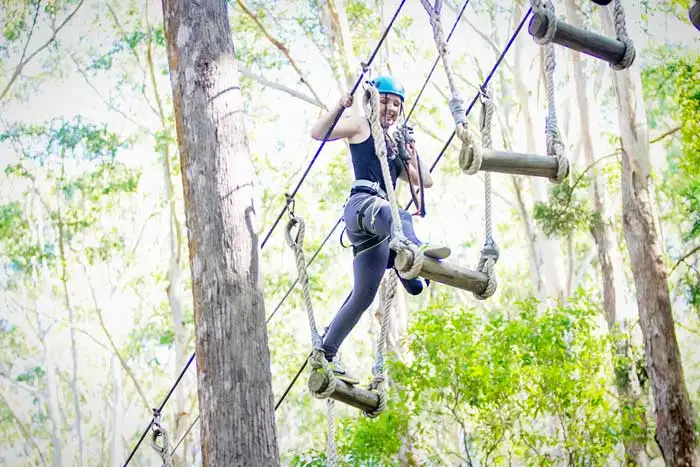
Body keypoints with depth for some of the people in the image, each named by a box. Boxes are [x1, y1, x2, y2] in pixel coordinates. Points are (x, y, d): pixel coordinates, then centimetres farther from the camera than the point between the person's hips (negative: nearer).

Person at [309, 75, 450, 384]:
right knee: (395, 215, -42)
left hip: (375, 228, 7)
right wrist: (340, 106, -11)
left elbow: (425, 182, 32)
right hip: (362, 203, -7)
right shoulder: (361, 127, 13)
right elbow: (318, 133, 1)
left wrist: (411, 156, 16)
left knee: (363, 296, 2)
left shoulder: (395, 145, 32)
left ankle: (327, 352, 9)